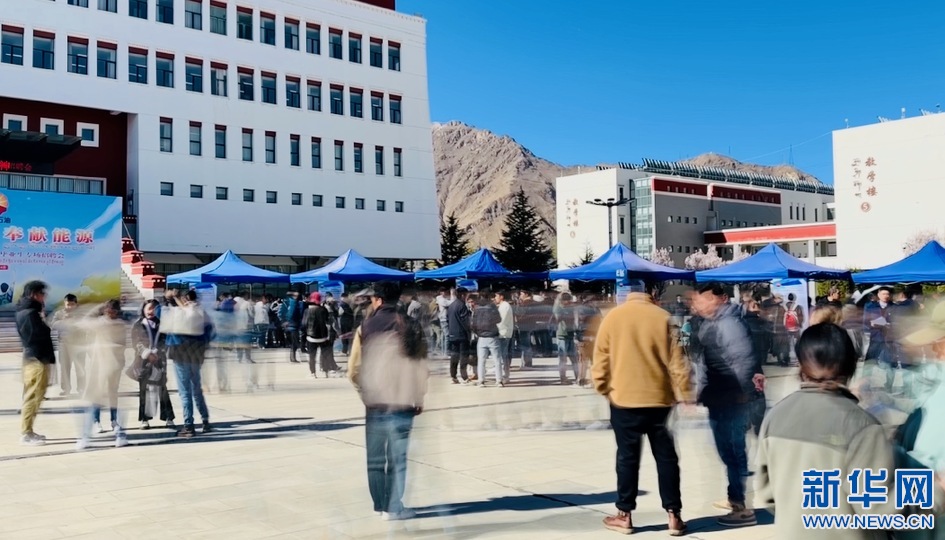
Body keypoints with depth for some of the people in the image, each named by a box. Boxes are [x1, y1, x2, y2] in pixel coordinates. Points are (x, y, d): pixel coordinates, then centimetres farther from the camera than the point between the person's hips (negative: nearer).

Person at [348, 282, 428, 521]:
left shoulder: (365, 327, 0)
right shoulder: (411, 327, -1)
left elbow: (353, 371, 0)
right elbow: (421, 366, -3)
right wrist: (420, 398, 7)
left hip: (374, 402, 1)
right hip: (402, 402, -1)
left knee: (375, 457, 12)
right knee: (398, 458, 4)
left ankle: (378, 505, 20)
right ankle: (394, 508, 6)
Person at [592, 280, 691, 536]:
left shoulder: (613, 317, -2)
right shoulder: (664, 318, -4)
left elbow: (600, 359, 0)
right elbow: (676, 361, -4)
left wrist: (602, 387, 13)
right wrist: (684, 394, 4)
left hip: (623, 398, 0)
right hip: (659, 398, 0)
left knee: (627, 457, 7)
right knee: (666, 457, 9)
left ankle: (624, 516, 13)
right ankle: (674, 516, 12)